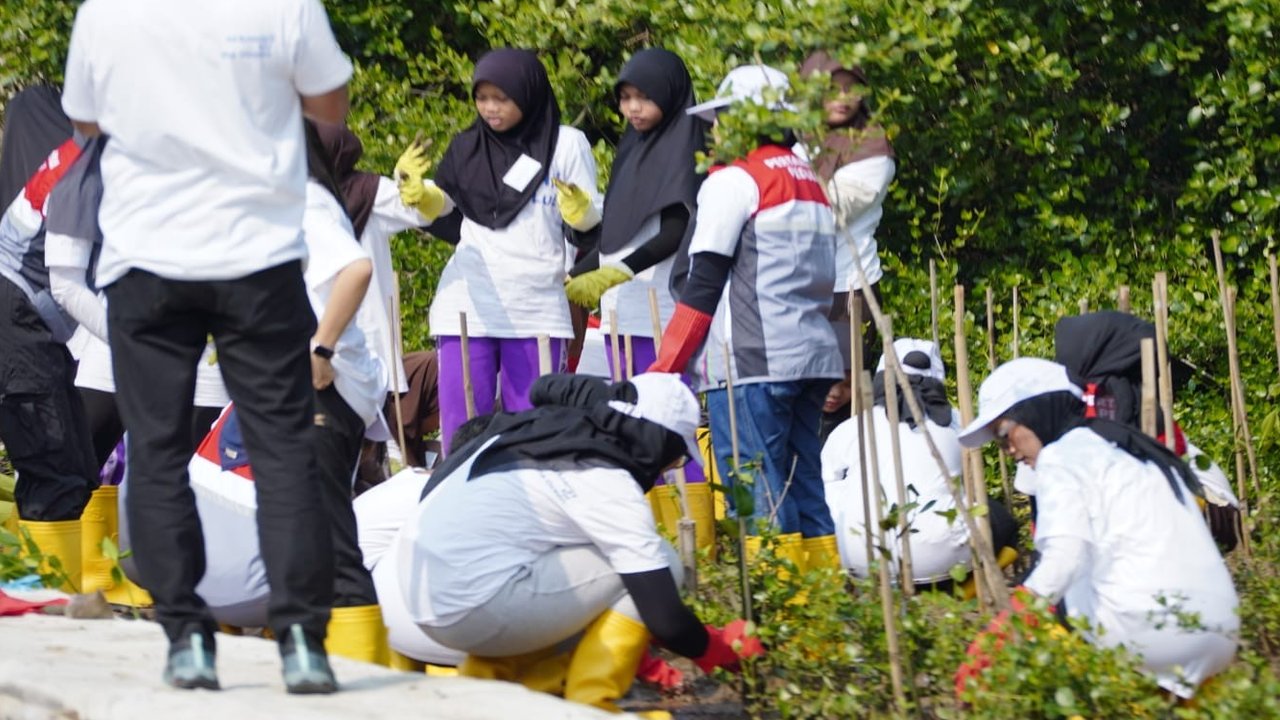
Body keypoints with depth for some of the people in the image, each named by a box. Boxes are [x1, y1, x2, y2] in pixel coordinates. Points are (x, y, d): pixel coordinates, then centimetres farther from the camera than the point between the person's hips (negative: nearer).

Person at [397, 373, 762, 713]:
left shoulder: (545, 426, 14)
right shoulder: (608, 487, -9)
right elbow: (666, 620, -9)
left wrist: (629, 647, 32)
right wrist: (718, 650, 14)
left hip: (420, 593, 9)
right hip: (474, 606, -9)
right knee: (651, 567, -1)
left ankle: (487, 676, 14)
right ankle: (589, 706, 0)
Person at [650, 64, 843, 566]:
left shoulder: (734, 181, -5)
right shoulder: (813, 183, 18)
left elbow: (703, 284, -7)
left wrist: (666, 368, -3)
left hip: (752, 364, -8)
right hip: (814, 356, 8)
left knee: (757, 492, -7)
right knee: (804, 482, 11)